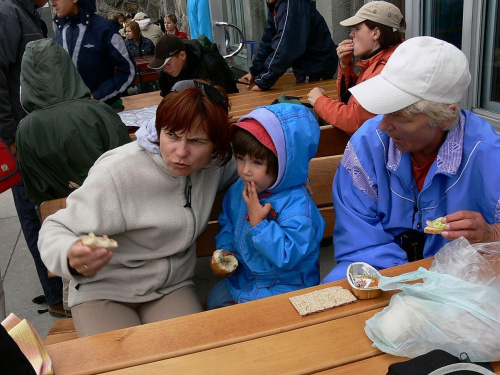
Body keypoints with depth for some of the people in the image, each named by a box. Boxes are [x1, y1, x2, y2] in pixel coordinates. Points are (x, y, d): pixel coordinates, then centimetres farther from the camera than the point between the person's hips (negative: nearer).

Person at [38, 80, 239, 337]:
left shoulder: (214, 163, -8)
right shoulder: (118, 173, -25)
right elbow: (56, 229, -19)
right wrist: (71, 257, -43)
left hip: (173, 287, 4)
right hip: (103, 293, -3)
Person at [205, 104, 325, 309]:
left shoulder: (297, 206, -30)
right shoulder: (239, 189, -6)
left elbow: (287, 257, -33)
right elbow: (228, 222, 13)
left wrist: (258, 223, -35)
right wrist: (224, 250, -2)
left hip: (286, 284, -7)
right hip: (246, 274, 7)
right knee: (214, 300, 17)